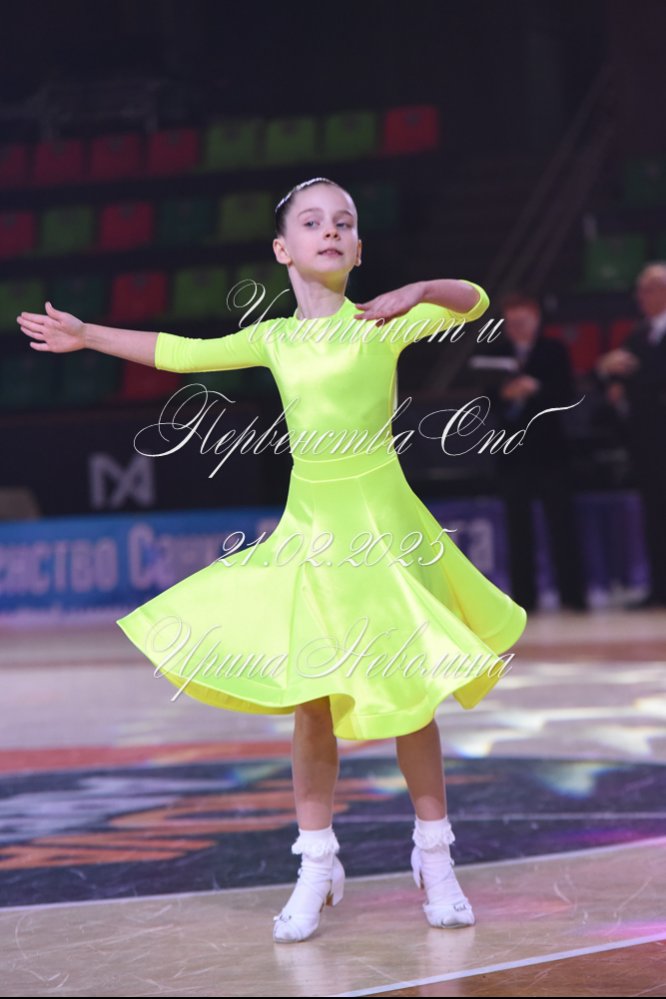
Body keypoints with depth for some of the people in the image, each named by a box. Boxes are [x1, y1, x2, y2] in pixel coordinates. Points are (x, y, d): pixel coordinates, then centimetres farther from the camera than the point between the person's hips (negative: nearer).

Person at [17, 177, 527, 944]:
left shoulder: (383, 323, -2)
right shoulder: (274, 339, 7)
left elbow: (475, 303, -13)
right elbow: (183, 353, 18)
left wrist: (419, 291, -32)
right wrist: (88, 336, 22)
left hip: (384, 526, -3)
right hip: (310, 528, 3)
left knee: (410, 695, 1)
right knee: (311, 704, 1)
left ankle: (435, 860, 15)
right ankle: (317, 867, 12)